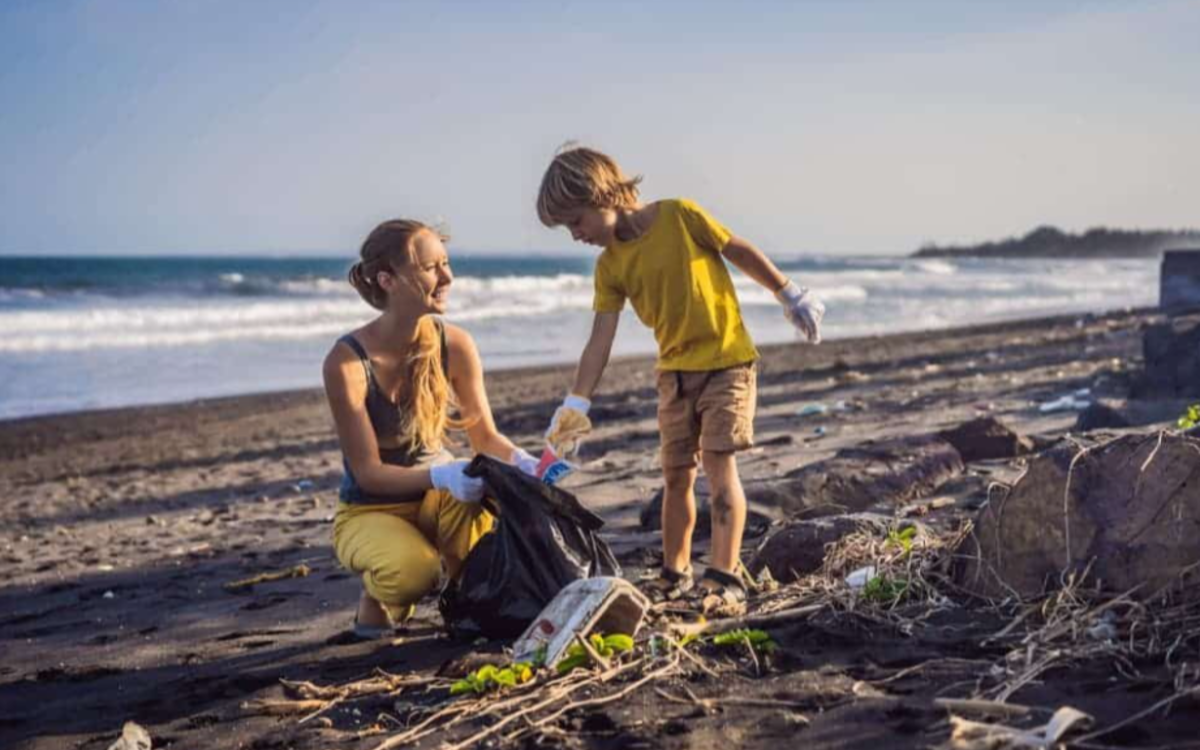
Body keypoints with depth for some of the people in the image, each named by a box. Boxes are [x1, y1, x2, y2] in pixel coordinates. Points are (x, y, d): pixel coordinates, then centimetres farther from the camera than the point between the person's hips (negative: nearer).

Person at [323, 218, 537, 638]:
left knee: (472, 490, -34)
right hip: (369, 512, -3)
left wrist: (520, 460, -24)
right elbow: (368, 472, -21)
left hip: (437, 501, 3)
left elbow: (485, 437, -1)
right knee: (414, 570, -36)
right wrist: (439, 475, -39)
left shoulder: (454, 345, -10)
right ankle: (377, 600, 2)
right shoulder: (347, 362, -23)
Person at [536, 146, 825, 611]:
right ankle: (675, 573, 24)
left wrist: (790, 295, 1)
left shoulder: (678, 216, -14)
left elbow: (741, 252, -4)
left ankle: (726, 576, -14)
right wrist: (576, 403, -10)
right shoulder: (609, 267, -1)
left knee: (718, 463, -14)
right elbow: (600, 341, -3)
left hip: (727, 359, -5)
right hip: (674, 371, 5)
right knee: (676, 475, 8)